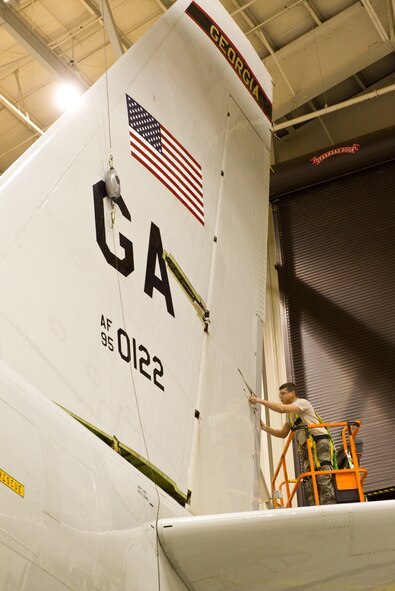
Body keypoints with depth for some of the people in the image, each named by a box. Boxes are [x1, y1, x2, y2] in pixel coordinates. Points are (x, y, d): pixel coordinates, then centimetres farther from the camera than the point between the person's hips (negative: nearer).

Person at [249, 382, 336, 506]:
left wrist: (261, 401, -18)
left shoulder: (302, 402, -6)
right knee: (308, 482, 1)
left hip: (320, 442, -9)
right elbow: (283, 434, 20)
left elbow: (282, 408, -23)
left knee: (324, 479, -16)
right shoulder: (290, 414, 22)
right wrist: (265, 428, 6)